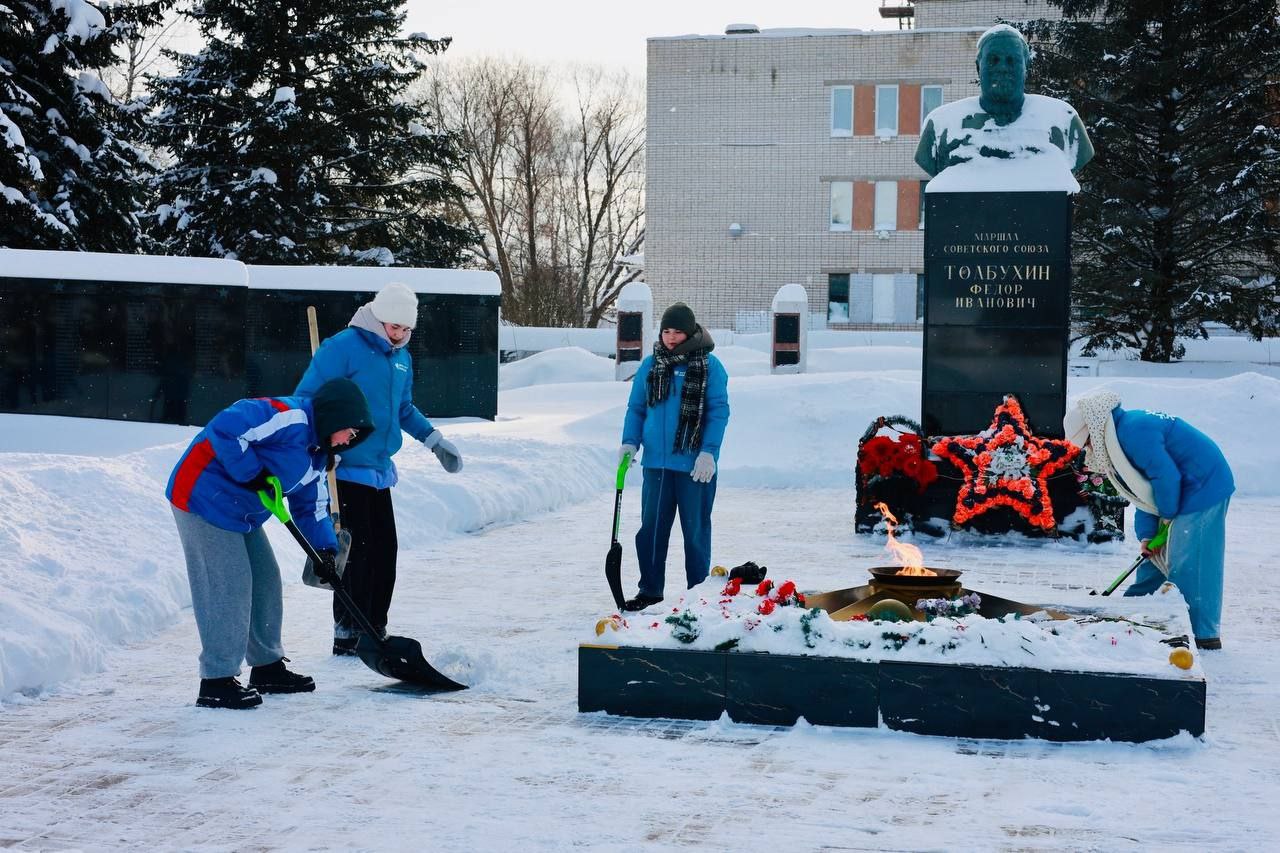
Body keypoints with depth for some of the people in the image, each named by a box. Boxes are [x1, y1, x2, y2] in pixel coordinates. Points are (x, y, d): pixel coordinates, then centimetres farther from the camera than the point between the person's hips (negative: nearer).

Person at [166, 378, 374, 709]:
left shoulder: (317, 452, 12)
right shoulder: (289, 418, -21)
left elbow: (311, 505, 16)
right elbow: (225, 426, -31)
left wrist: (325, 550, 4)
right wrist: (252, 473, -26)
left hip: (242, 513, 11)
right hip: (203, 497, -11)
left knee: (265, 582, 14)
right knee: (228, 587, -12)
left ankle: (268, 668, 27)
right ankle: (217, 682, -6)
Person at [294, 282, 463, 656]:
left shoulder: (402, 358, 12)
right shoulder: (343, 347, -12)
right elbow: (307, 399, -13)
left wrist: (435, 440, 20)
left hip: (379, 470, 8)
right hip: (345, 470, -8)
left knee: (384, 550, 9)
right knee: (355, 551, -6)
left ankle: (375, 631, 21)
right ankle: (348, 635, 3)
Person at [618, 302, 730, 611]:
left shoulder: (709, 365, -3)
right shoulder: (650, 365, 8)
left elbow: (719, 411, -6)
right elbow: (636, 408, 14)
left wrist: (709, 452, -15)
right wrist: (630, 442, -1)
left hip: (695, 464, -3)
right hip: (656, 461, 4)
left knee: (695, 528, 5)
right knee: (651, 526, 7)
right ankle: (650, 590, 18)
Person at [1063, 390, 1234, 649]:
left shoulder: (1134, 432, -23)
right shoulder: (1116, 436, 10)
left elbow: (1166, 476, -23)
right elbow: (1142, 490, 12)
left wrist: (1168, 514, -7)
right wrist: (1147, 533, 4)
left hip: (1204, 488, -11)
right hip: (1183, 490, 11)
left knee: (1190, 564, -10)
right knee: (1156, 555, 15)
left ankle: (1204, 634, -5)